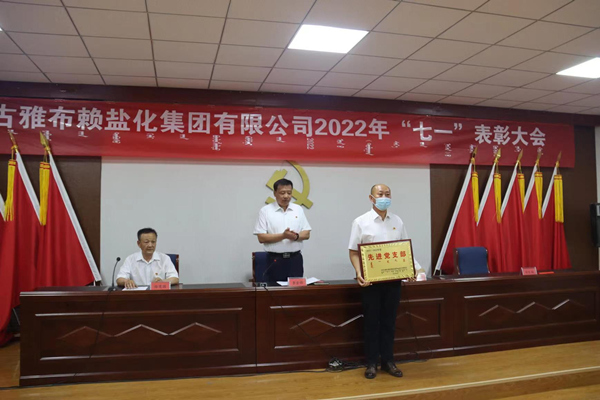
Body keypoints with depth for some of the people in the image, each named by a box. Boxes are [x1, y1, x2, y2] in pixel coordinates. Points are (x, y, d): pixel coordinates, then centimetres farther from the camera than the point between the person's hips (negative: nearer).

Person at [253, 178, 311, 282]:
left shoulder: (298, 209, 9)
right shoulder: (265, 211, -1)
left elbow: (306, 234, 7)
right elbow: (261, 238, -7)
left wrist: (296, 236, -15)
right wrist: (283, 236, -19)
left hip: (295, 259, 3)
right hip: (275, 260, -3)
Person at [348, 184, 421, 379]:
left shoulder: (398, 222, 7)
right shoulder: (361, 222, -4)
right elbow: (354, 252, -4)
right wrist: (359, 273, -18)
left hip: (393, 279, 3)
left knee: (389, 321, 11)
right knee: (371, 322, 5)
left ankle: (388, 361, 23)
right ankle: (371, 363, 17)